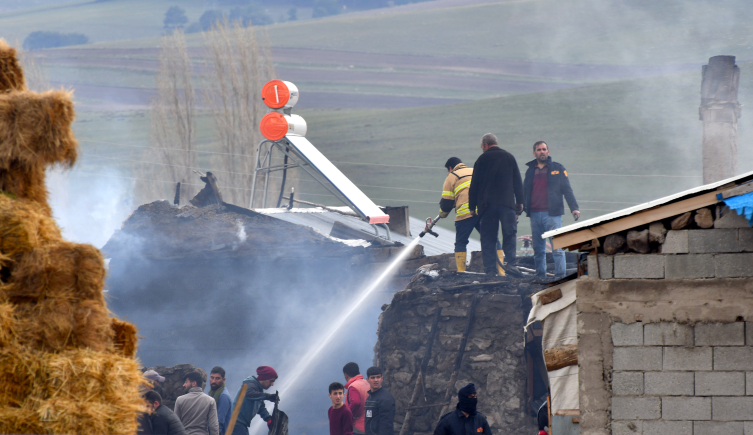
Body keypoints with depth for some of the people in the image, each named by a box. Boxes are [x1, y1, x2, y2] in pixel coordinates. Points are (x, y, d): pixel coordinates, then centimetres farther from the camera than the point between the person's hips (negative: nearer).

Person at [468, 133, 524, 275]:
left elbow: (474, 185, 2)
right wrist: (520, 203, 15)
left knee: (488, 239, 2)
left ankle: (490, 271, -4)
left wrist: (472, 207, 7)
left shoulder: (482, 159, 2)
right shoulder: (509, 157, 9)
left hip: (487, 205, -1)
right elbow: (518, 182, 10)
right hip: (507, 204, 1)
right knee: (509, 237, 4)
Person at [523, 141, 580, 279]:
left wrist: (574, 208, -6)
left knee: (557, 247, -10)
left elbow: (567, 190, 4)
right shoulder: (530, 171, 17)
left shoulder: (557, 169, 6)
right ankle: (540, 276, 11)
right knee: (538, 249, 6)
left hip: (552, 214, -4)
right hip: (535, 214, 4)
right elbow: (524, 192, 22)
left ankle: (560, 276, -10)